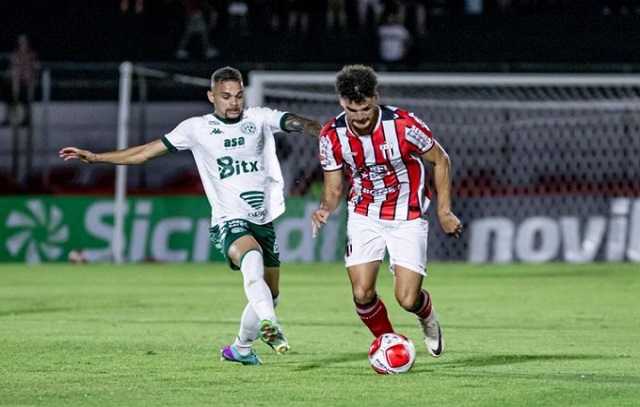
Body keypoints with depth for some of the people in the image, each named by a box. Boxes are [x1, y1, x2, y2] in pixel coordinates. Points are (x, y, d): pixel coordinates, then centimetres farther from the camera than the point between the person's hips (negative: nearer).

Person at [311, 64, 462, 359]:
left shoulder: (403, 125, -22)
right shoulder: (332, 136, -13)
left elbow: (440, 160, -5)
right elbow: (334, 187, -1)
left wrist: (444, 211, -7)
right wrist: (326, 209, -23)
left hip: (407, 217, -2)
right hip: (364, 217, 2)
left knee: (407, 299, -10)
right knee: (362, 294, -12)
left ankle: (427, 315, 29)